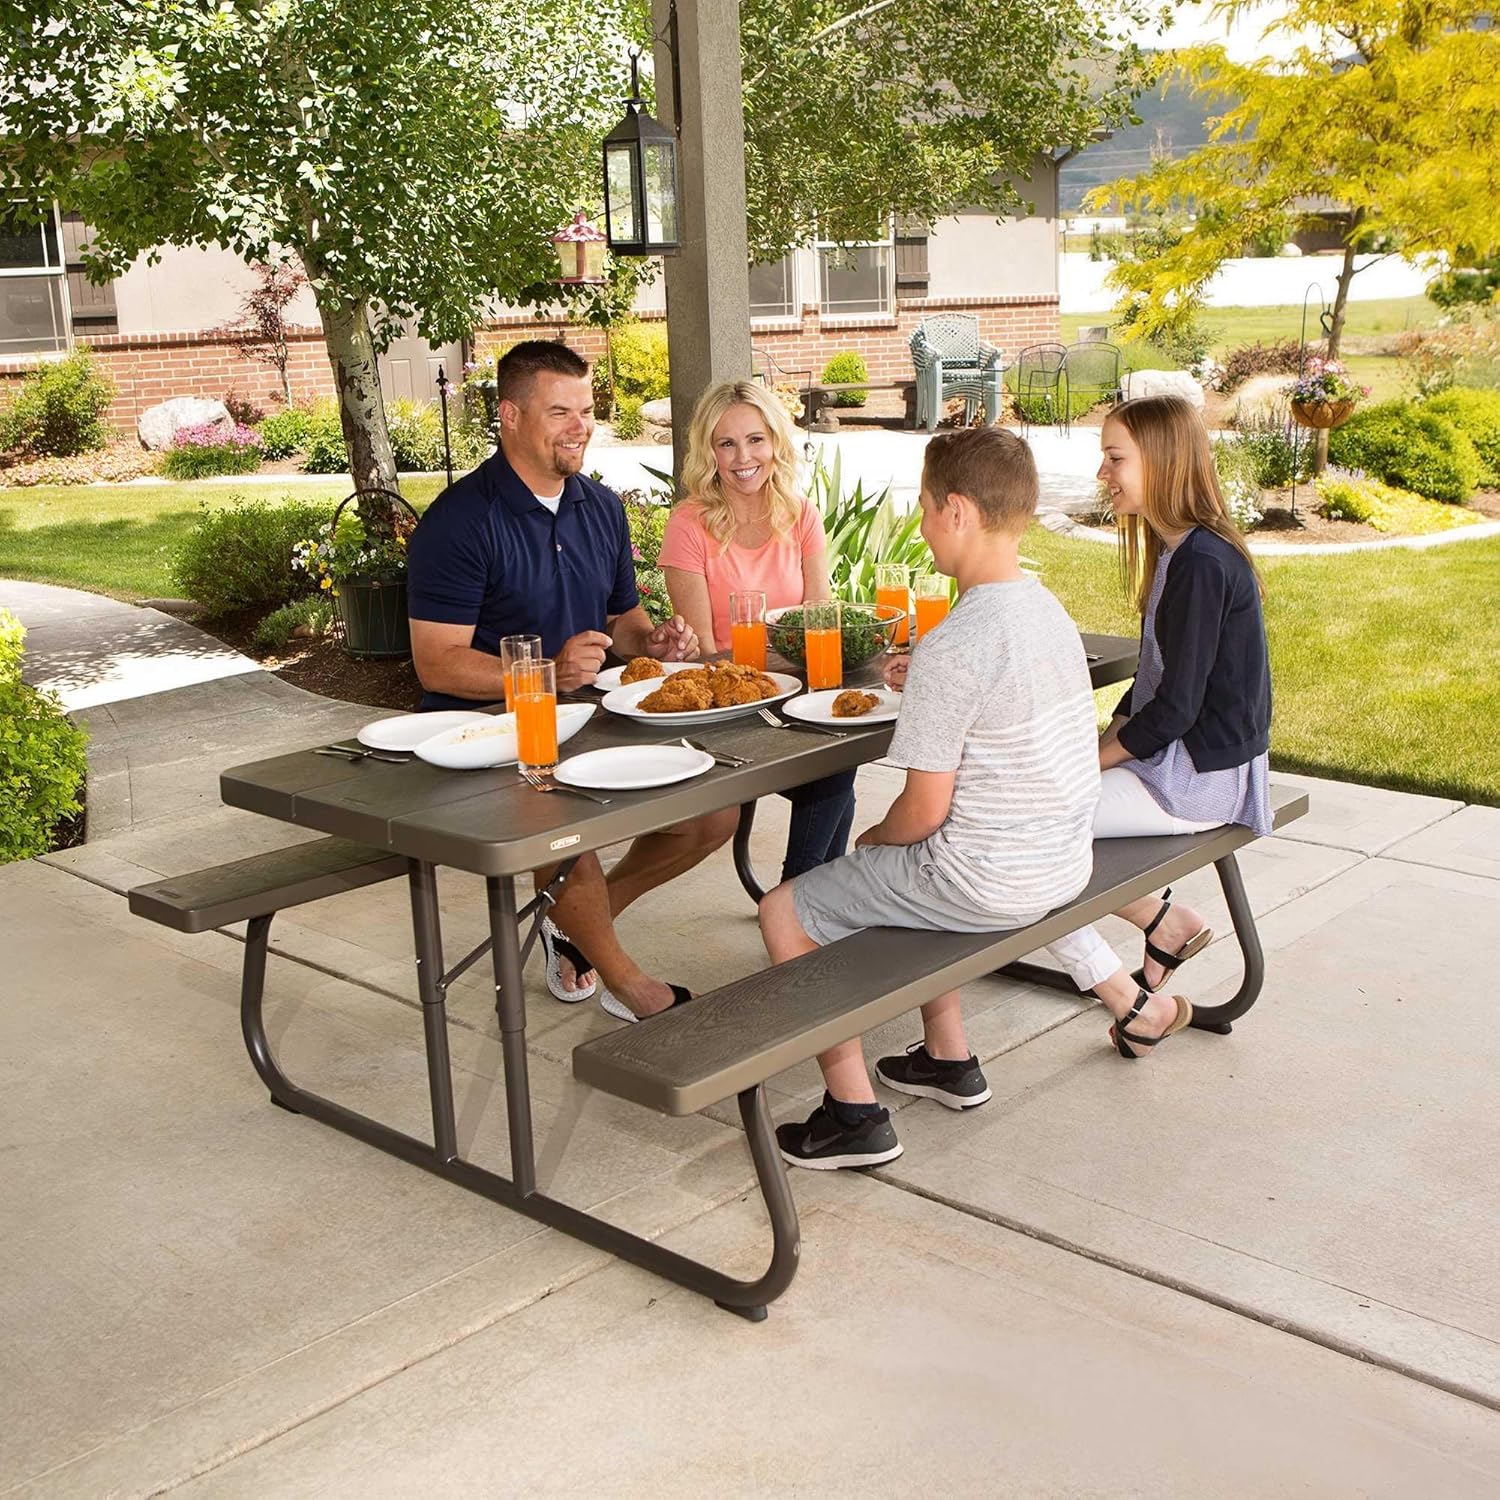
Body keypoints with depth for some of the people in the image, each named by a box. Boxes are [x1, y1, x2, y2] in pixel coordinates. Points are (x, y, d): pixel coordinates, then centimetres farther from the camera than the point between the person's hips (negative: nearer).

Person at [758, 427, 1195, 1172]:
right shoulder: (1049, 610, 3)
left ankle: (855, 1114, 8)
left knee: (785, 911, 3)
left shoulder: (952, 648, -24)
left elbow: (925, 811, -20)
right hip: (1067, 861, 9)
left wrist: (875, 838, 0)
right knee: (909, 871, 35)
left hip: (985, 881, -9)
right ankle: (948, 1058, 37)